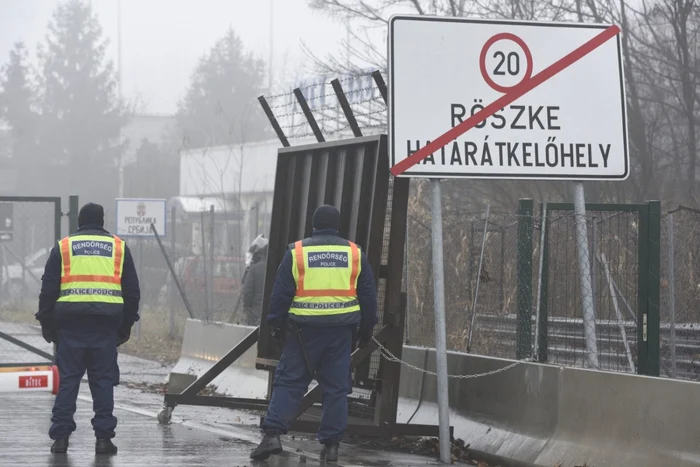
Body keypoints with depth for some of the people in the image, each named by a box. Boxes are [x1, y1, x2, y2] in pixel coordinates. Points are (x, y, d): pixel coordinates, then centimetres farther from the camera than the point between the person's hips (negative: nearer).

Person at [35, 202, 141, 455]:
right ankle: (103, 436, 0)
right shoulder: (119, 247, 12)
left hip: (70, 323, 0)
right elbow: (132, 291, 13)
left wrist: (47, 324, 12)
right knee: (103, 380, 5)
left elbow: (48, 289, 6)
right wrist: (126, 326, 19)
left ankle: (60, 436, -1)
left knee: (68, 379, 3)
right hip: (107, 324, 1)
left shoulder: (63, 247, 8)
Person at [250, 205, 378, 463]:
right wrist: (366, 328, 21)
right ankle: (331, 444, 5)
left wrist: (277, 325, 9)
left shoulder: (297, 252, 0)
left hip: (305, 329, -2)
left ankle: (272, 434, -9)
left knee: (289, 381, 2)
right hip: (341, 330, 2)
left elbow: (281, 293, 1)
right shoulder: (354, 254, 7)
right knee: (336, 387, 7)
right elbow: (368, 295, 13)